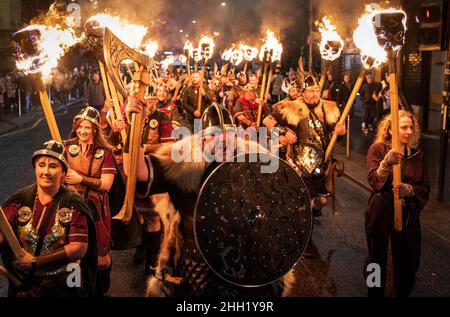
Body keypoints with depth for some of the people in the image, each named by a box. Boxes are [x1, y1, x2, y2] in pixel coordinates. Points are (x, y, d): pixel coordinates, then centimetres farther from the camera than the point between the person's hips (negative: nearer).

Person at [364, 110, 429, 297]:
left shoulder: (417, 154, 4)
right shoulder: (378, 149, -5)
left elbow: (425, 189, 2)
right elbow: (374, 181, -16)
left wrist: (408, 189, -18)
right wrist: (386, 163, -33)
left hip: (408, 214, 3)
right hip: (381, 213, -2)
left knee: (407, 260, 7)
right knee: (377, 258, 9)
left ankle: (403, 293, 30)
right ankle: (375, 293, 31)